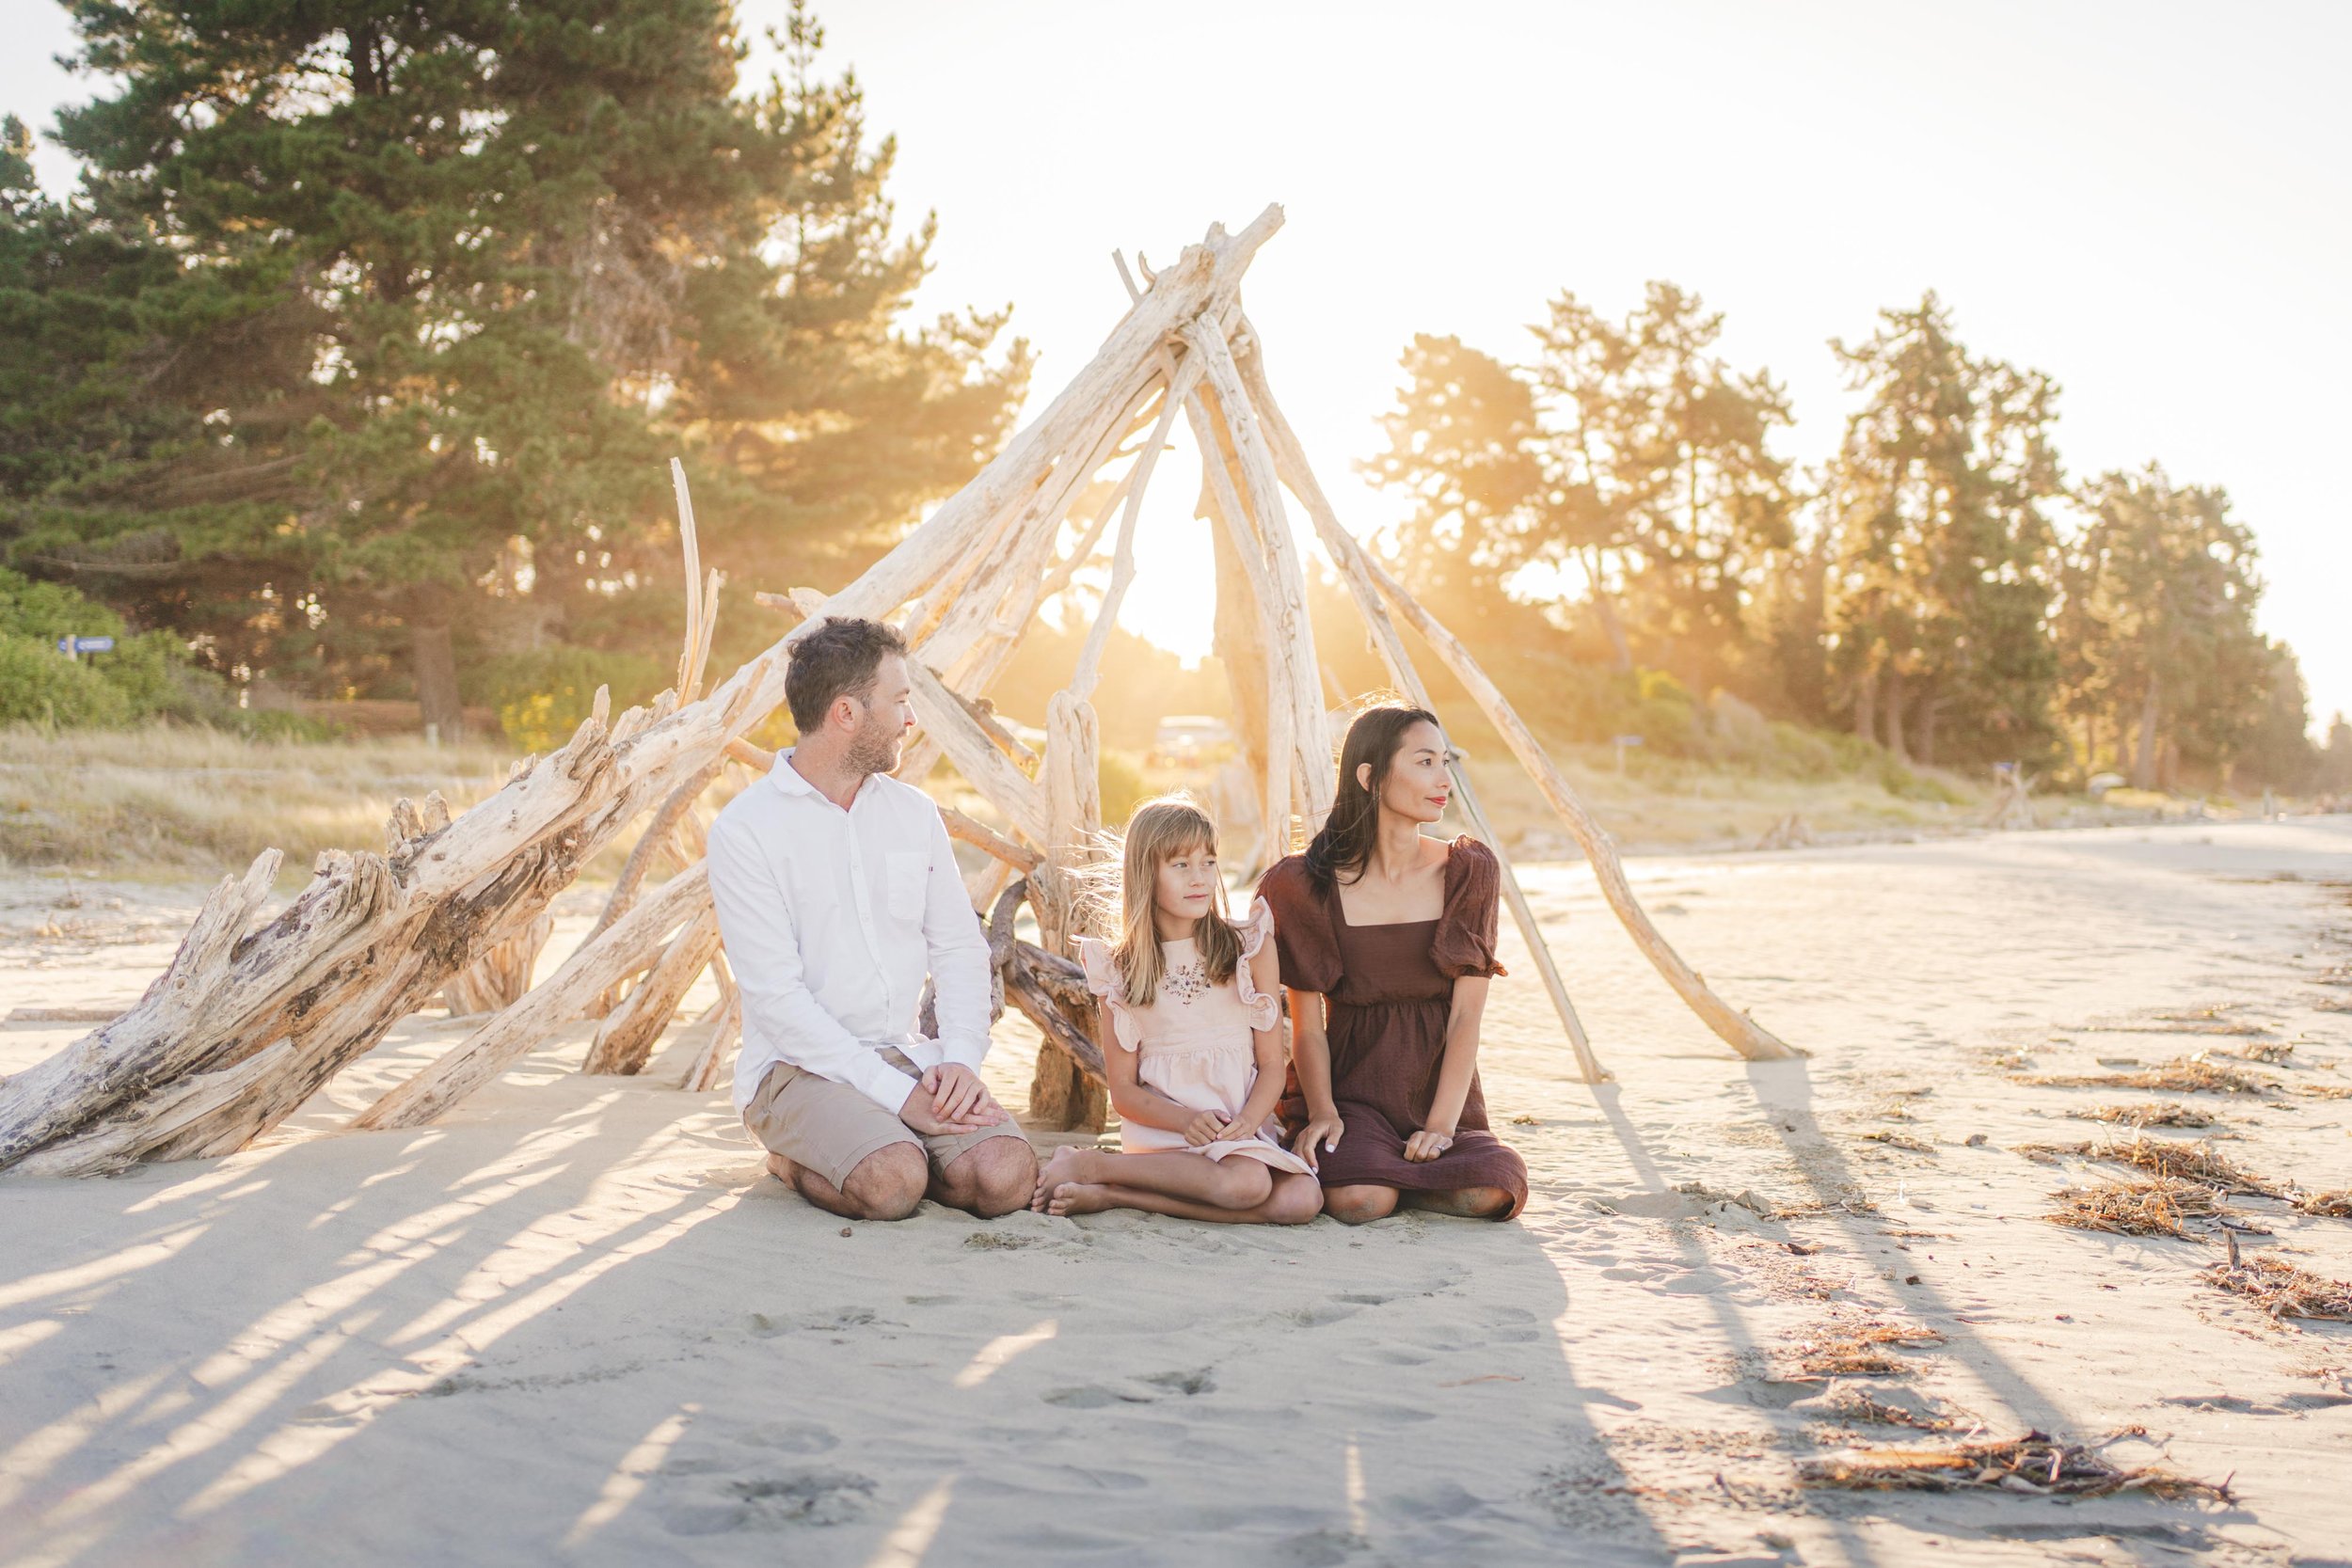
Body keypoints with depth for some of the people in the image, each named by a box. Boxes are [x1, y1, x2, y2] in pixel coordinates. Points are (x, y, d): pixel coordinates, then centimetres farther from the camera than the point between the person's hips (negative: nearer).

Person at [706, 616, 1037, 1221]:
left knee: (1006, 1176, -22)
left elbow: (959, 948, 10)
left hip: (908, 1056, 4)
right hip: (799, 1065, -4)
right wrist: (895, 1094, -20)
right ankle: (795, 1163, 1)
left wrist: (961, 1058, -10)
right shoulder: (744, 830, -8)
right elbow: (776, 995, -14)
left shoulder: (914, 813, 11)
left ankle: (884, 1151, 6)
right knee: (892, 1183, -32)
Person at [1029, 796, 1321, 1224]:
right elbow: (1124, 1091, 3)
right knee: (1245, 1183, -33)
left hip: (1239, 1128, 3)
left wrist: (1246, 1121, -16)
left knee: (1302, 1200, -28)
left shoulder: (1250, 946, 6)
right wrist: (1187, 1120, -17)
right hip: (1160, 1128, -3)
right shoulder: (1118, 969, 4)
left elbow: (1272, 1065, 4)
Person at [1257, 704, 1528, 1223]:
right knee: (1358, 1203, -31)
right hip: (1353, 1090, -2)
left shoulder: (1467, 872, 0)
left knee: (1490, 1192, -27)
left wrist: (1440, 1124, -15)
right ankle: (1338, 1162, 5)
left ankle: (1391, 1172, 3)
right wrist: (1322, 1112, -18)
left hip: (1441, 1091, 2)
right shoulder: (1313, 886, -4)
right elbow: (1307, 1026, -2)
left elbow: (1466, 1015, -5)